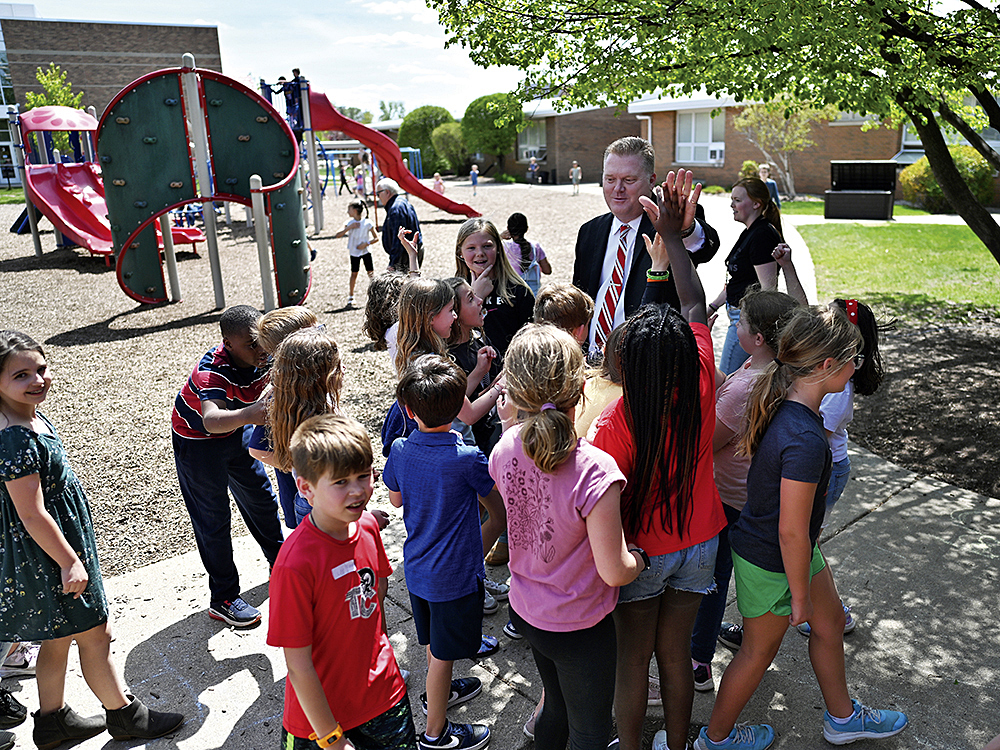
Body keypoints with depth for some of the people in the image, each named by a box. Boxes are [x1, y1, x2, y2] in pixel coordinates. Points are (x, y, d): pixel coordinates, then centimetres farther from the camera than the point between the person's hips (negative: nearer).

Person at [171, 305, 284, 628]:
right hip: (198, 440, -6)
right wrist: (247, 415, -75)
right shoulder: (213, 371, -39)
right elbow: (212, 420, -56)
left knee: (260, 496, 18)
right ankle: (223, 599, 12)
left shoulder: (264, 357, -22)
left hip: (236, 431, 7)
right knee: (213, 518, -1)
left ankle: (281, 562, 40)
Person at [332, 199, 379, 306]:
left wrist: (366, 243, -19)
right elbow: (337, 235, -11)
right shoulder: (349, 223, -3)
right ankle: (350, 297, 18)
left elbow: (376, 238, -5)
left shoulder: (367, 223, -9)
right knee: (354, 273, 8)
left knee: (371, 273, -6)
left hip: (365, 251, -2)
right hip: (354, 252, 2)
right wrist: (349, 228, -20)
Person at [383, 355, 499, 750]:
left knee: (436, 638, 28)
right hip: (454, 573, -5)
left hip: (417, 567, 6)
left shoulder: (400, 450, -11)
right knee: (442, 653, 12)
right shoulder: (467, 459, -26)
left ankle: (439, 691, 51)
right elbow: (496, 486, -6)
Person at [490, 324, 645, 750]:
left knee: (556, 705, 31)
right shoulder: (595, 471, -33)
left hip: (525, 612, 6)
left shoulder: (505, 449, -14)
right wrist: (640, 558, -4)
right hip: (579, 630, -5)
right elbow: (615, 571, -24)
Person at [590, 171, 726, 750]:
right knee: (676, 653, 22)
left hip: (644, 550, -4)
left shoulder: (615, 425, -30)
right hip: (699, 541, 4)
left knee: (633, 663, 16)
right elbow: (696, 304, -5)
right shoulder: (702, 386, -18)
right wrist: (673, 236, 1)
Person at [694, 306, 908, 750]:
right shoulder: (805, 440, -36)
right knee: (759, 651, 15)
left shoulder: (783, 405, -8)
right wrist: (800, 597, -13)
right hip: (770, 563, -9)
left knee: (830, 622, 26)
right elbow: (791, 532, -29)